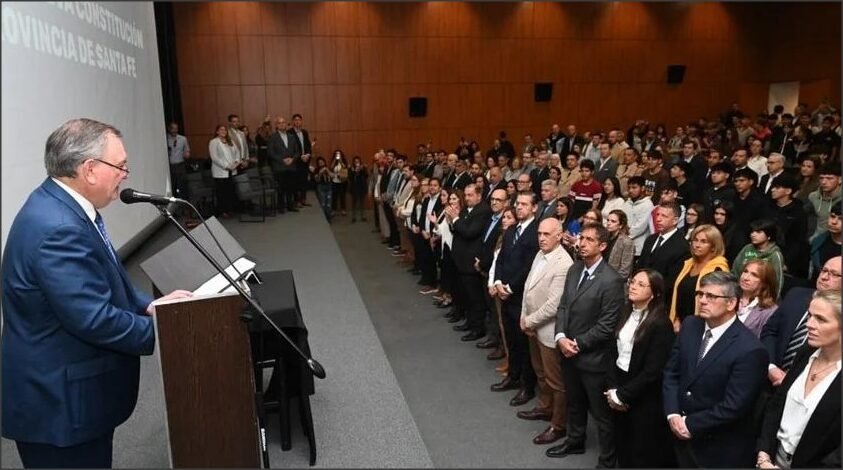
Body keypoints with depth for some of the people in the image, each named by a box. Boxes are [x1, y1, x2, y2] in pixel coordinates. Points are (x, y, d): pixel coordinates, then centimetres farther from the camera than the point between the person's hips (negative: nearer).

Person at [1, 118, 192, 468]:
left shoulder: (62, 205, 4)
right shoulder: (58, 227, -28)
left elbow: (101, 282, 13)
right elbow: (94, 319, -30)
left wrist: (150, 305, 0)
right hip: (59, 401, -10)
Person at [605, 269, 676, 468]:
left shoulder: (661, 324, -18)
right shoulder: (625, 312, 4)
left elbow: (653, 371, -19)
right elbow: (614, 352, 6)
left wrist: (621, 395, -13)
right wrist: (612, 389, -5)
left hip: (644, 399, -6)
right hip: (619, 388, 6)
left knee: (643, 455, 10)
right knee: (622, 447, 18)